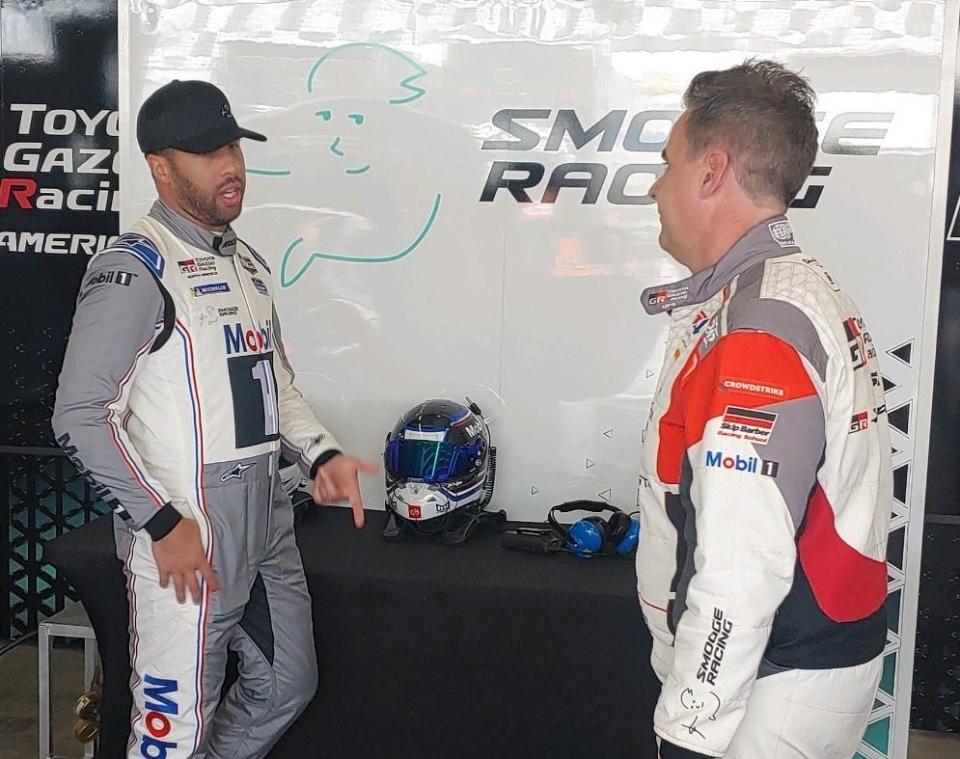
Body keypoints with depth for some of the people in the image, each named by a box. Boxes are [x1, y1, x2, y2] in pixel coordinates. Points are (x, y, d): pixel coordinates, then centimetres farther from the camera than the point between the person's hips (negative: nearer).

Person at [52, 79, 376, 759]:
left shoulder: (248, 263, 14)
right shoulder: (135, 269, -13)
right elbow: (81, 416, -17)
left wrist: (321, 455, 4)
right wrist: (163, 525, -19)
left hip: (267, 520, 9)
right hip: (186, 535, -8)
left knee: (287, 688, 19)